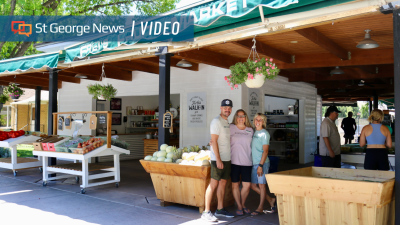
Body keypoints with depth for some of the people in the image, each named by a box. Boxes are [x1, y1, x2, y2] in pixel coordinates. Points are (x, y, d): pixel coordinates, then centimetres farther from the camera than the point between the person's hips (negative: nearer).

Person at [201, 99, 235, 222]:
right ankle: (206, 212, -3)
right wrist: (218, 159, -20)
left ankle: (220, 209, 20)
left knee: (223, 183, 11)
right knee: (214, 184, -8)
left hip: (227, 158, 8)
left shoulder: (227, 122, 16)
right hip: (218, 159, -8)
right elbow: (214, 141, -16)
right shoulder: (217, 121, -10)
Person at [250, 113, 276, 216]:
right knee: (253, 185, 10)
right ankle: (271, 200, 26)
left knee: (261, 185, 2)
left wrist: (261, 165, -18)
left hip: (262, 163, -8)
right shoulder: (254, 132, 12)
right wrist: (256, 164, 12)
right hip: (254, 163, 8)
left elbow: (265, 151, -13)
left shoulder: (264, 133, -9)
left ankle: (260, 207, 16)